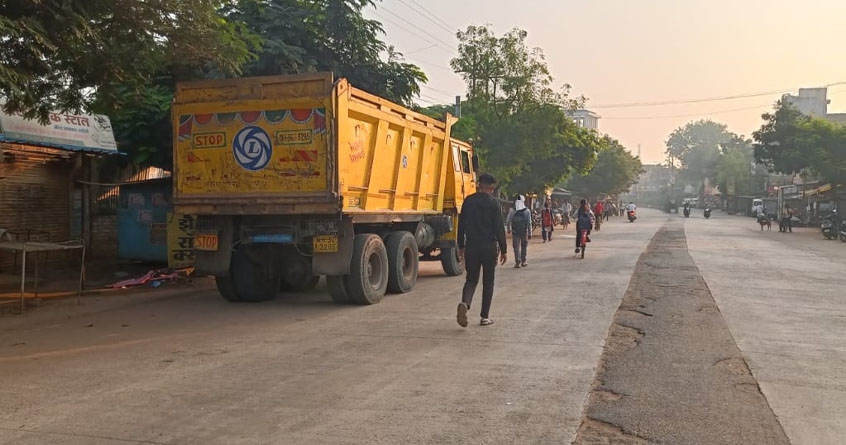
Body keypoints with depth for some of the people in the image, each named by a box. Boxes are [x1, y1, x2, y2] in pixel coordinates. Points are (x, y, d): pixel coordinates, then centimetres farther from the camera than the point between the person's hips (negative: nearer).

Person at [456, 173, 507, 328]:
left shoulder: (468, 201, 4)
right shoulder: (493, 203, -6)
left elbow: (462, 225, 7)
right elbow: (499, 228, -7)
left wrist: (461, 246, 16)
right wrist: (503, 250, 0)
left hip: (471, 246, 3)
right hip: (489, 246, -3)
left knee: (471, 279, 10)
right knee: (488, 281, 9)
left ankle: (464, 303, -19)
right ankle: (485, 316, 11)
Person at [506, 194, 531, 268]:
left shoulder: (512, 211, -5)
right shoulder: (527, 211, -5)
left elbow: (507, 221, -2)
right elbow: (529, 223, -5)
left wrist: (508, 230, 12)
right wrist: (529, 233, 1)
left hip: (515, 232, 0)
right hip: (524, 232, 0)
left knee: (516, 247, 5)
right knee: (524, 246, 15)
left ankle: (517, 262, -1)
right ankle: (523, 261, 19)